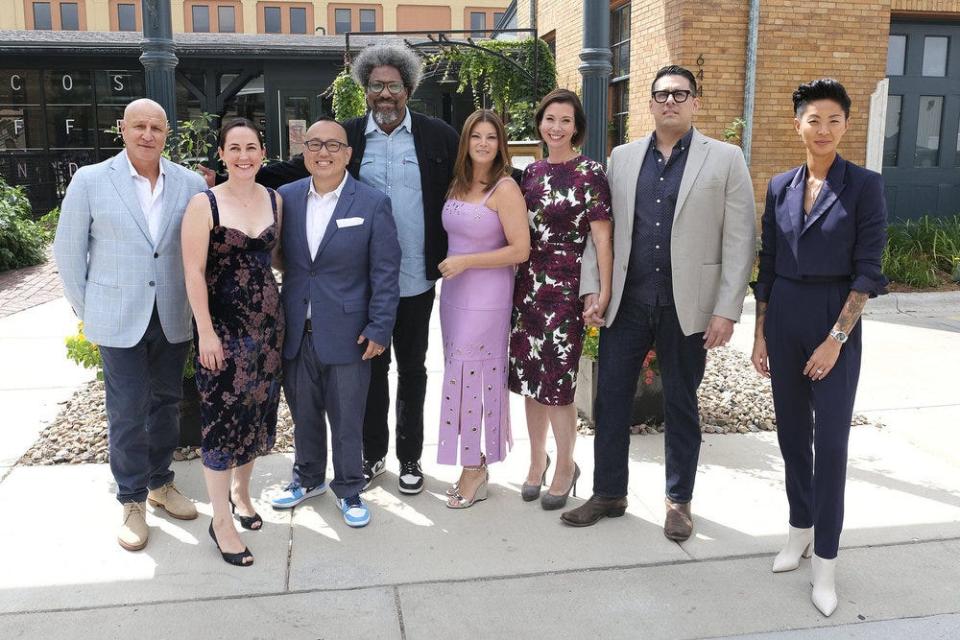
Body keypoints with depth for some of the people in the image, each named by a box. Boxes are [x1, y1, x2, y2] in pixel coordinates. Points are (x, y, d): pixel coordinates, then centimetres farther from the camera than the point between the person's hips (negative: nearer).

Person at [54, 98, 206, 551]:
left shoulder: (190, 184, 0)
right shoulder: (90, 181, -4)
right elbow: (69, 250, 1)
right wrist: (86, 310, 2)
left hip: (174, 317, 2)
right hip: (119, 319, -2)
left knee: (167, 402, 14)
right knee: (127, 412, 4)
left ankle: (161, 483, 32)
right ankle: (132, 501, 20)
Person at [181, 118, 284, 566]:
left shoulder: (275, 201, 4)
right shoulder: (204, 204, -9)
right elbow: (194, 272, -11)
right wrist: (206, 332, -15)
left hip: (268, 323, 5)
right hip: (222, 327, -5)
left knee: (258, 411, 14)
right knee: (222, 416, -1)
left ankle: (241, 490, 36)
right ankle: (221, 520, 13)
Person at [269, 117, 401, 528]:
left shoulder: (373, 204, -6)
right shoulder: (286, 198, 4)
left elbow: (385, 273, -7)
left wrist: (379, 329, -10)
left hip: (346, 334, -3)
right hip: (295, 333, 4)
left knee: (347, 419, 8)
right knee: (303, 413, 18)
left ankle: (349, 490, 28)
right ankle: (309, 479, 39)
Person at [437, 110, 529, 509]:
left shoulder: (505, 188, -11)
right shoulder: (458, 185, 10)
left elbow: (520, 250, -16)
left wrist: (465, 261, -16)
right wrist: (450, 266, 8)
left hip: (486, 297, -7)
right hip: (453, 292, 7)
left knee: (473, 377, -1)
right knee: (460, 376, 10)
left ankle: (474, 471, 14)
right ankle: (476, 465, 22)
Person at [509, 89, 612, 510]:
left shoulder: (591, 173, -5)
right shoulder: (531, 172, 11)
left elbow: (601, 238, -8)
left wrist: (604, 293, -12)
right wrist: (515, 281, 11)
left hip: (566, 289, -5)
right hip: (527, 286, 5)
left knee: (557, 380, -2)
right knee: (529, 376, 10)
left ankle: (566, 467, 18)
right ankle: (537, 459, 28)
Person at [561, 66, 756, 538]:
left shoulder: (725, 159, -1)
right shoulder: (622, 157, 8)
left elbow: (739, 241, -5)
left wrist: (727, 310, -10)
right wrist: (592, 290, 0)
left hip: (686, 308, -2)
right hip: (627, 303, 3)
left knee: (681, 406, 11)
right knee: (610, 399, 8)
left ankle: (679, 501, 28)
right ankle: (608, 493, 26)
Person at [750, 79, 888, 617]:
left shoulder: (864, 185, -6)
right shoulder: (780, 187, 7)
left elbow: (868, 270, -9)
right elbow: (767, 265, 9)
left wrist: (836, 338, -14)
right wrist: (760, 334, 8)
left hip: (835, 320, -4)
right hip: (783, 317, 4)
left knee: (830, 440, -2)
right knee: (792, 432, 12)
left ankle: (825, 561, 9)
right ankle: (800, 528, 30)